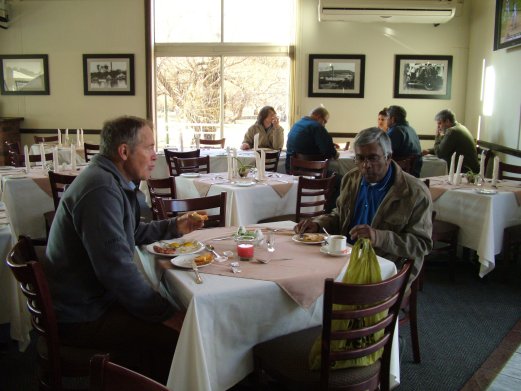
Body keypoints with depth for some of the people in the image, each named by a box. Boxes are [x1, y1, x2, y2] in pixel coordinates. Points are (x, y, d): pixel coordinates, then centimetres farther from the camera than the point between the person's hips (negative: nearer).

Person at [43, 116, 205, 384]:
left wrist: (175, 227, 13)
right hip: (79, 318, -10)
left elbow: (131, 233, 24)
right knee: (175, 334, -18)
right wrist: (166, 314, -22)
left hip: (91, 298, 10)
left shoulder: (114, 181, 9)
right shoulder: (101, 190, -26)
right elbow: (117, 270, -30)